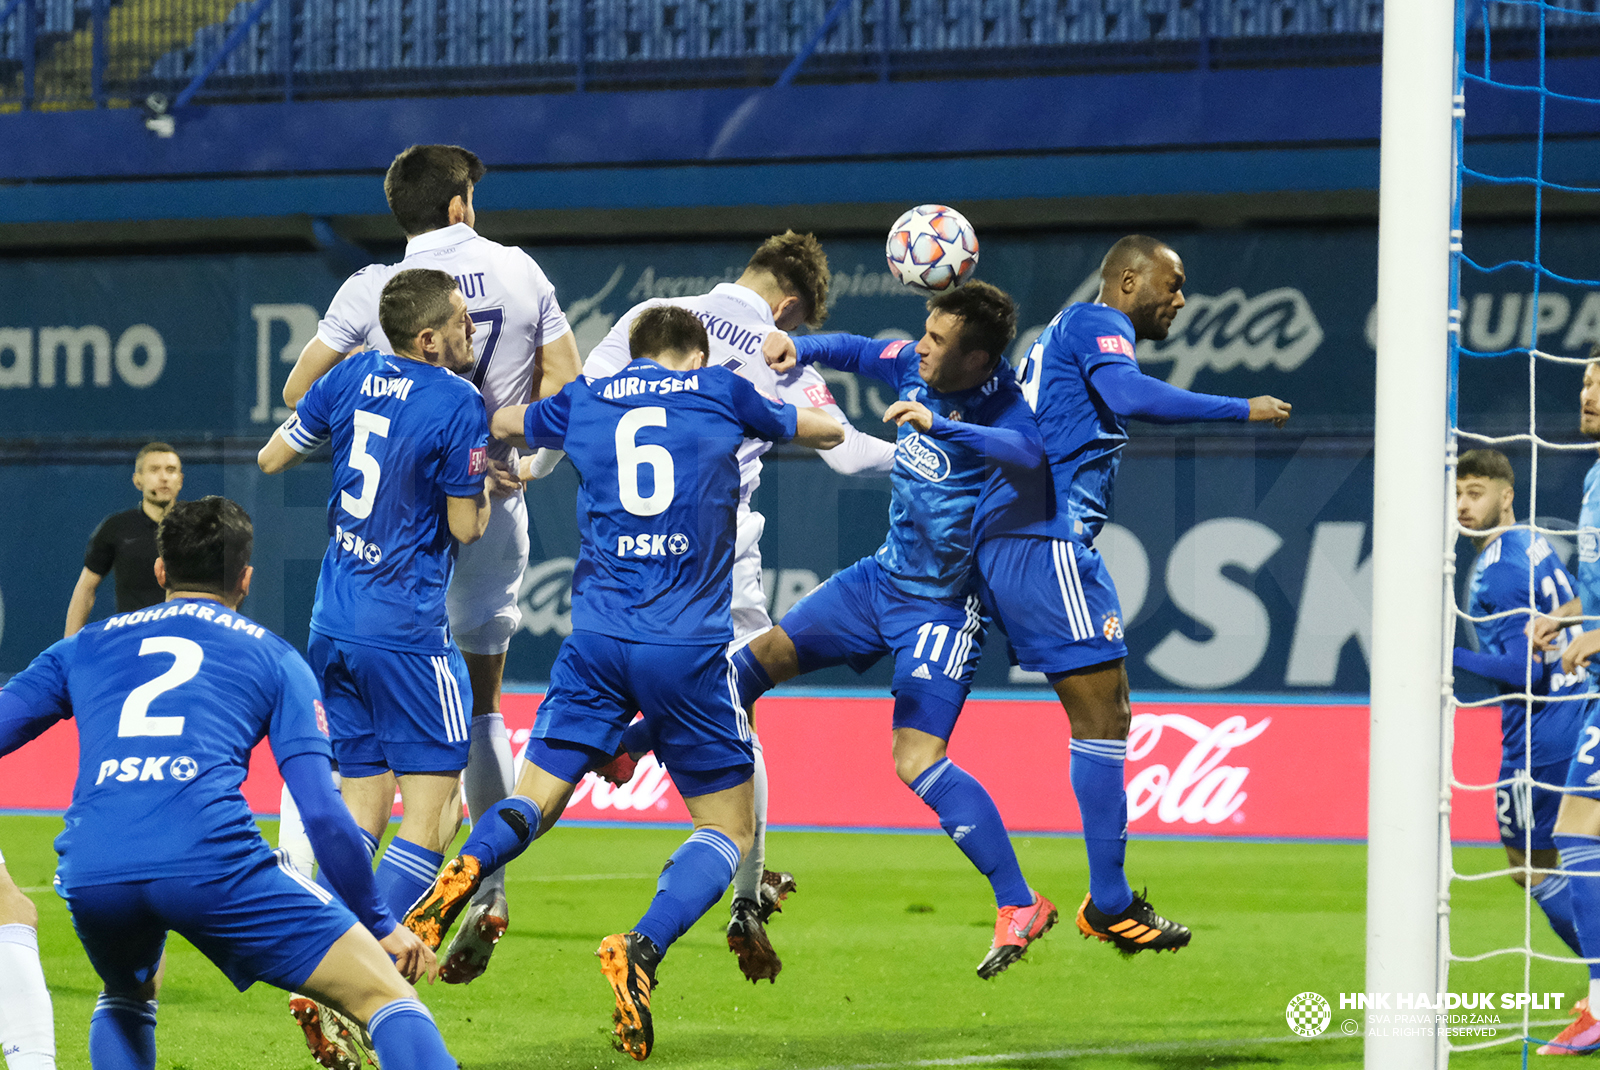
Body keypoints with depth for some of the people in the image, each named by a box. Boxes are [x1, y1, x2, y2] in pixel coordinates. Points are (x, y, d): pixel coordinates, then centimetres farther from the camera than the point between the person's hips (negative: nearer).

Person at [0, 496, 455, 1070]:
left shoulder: (82, 647, 28)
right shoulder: (272, 657, 20)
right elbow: (322, 812, 12)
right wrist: (381, 926, 19)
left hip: (90, 872, 3)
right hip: (213, 860, -3)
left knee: (127, 998, 37)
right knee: (388, 996, 2)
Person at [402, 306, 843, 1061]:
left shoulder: (584, 402, 13)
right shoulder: (721, 393, 8)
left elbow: (501, 424, 32)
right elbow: (828, 432, 25)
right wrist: (778, 420, 44)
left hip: (599, 638, 2)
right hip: (689, 647, -2)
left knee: (532, 801, 9)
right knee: (728, 829, 8)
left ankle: (460, 876, -25)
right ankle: (642, 950, -18)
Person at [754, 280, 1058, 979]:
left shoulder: (1002, 407, -23)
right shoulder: (914, 367, -3)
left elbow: (1027, 451, -46)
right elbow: (857, 352, 17)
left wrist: (938, 425, -53)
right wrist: (798, 347, -1)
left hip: (943, 604, -8)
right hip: (883, 576, 8)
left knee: (917, 762, -19)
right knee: (760, 657, 11)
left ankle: (1019, 906, -16)